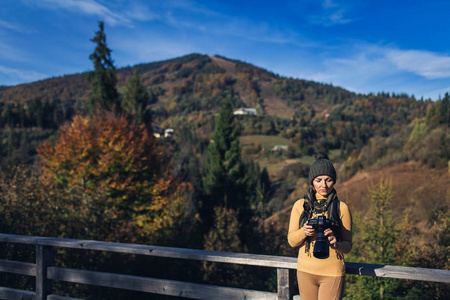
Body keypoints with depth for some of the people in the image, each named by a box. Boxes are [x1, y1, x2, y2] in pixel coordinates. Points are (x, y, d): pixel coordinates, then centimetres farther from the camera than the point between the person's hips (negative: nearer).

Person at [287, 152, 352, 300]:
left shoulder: (341, 208, -3)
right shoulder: (300, 205, 1)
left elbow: (348, 245, 1)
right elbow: (291, 241, 2)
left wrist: (336, 244, -21)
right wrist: (304, 231, -18)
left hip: (332, 273, -2)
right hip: (305, 271, 2)